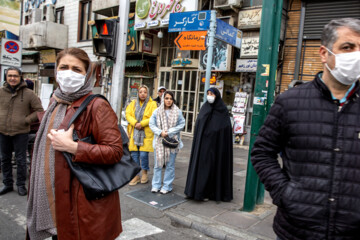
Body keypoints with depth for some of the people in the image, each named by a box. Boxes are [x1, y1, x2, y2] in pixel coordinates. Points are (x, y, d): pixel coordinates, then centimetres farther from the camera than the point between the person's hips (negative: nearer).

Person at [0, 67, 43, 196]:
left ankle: (21, 185, 21)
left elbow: (39, 110, -3)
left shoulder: (28, 94, -6)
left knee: (21, 160, 6)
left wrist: (27, 120, -11)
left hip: (21, 133, -3)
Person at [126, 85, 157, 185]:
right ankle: (136, 176, 17)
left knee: (143, 154, -7)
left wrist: (142, 124, -16)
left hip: (146, 133, -3)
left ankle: (144, 173, 16)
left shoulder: (152, 104, 1)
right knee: (134, 154, 4)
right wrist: (135, 123, -13)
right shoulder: (133, 103, 13)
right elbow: (128, 114, 4)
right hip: (134, 132, 4)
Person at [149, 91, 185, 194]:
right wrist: (160, 132, -13)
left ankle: (167, 186, 17)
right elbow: (151, 124, 2)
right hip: (159, 141, 1)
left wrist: (169, 132, -11)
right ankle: (156, 185, 20)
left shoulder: (177, 112, -1)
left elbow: (182, 124, -2)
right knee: (158, 164, 7)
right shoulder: (157, 111, 2)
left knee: (170, 165, 5)